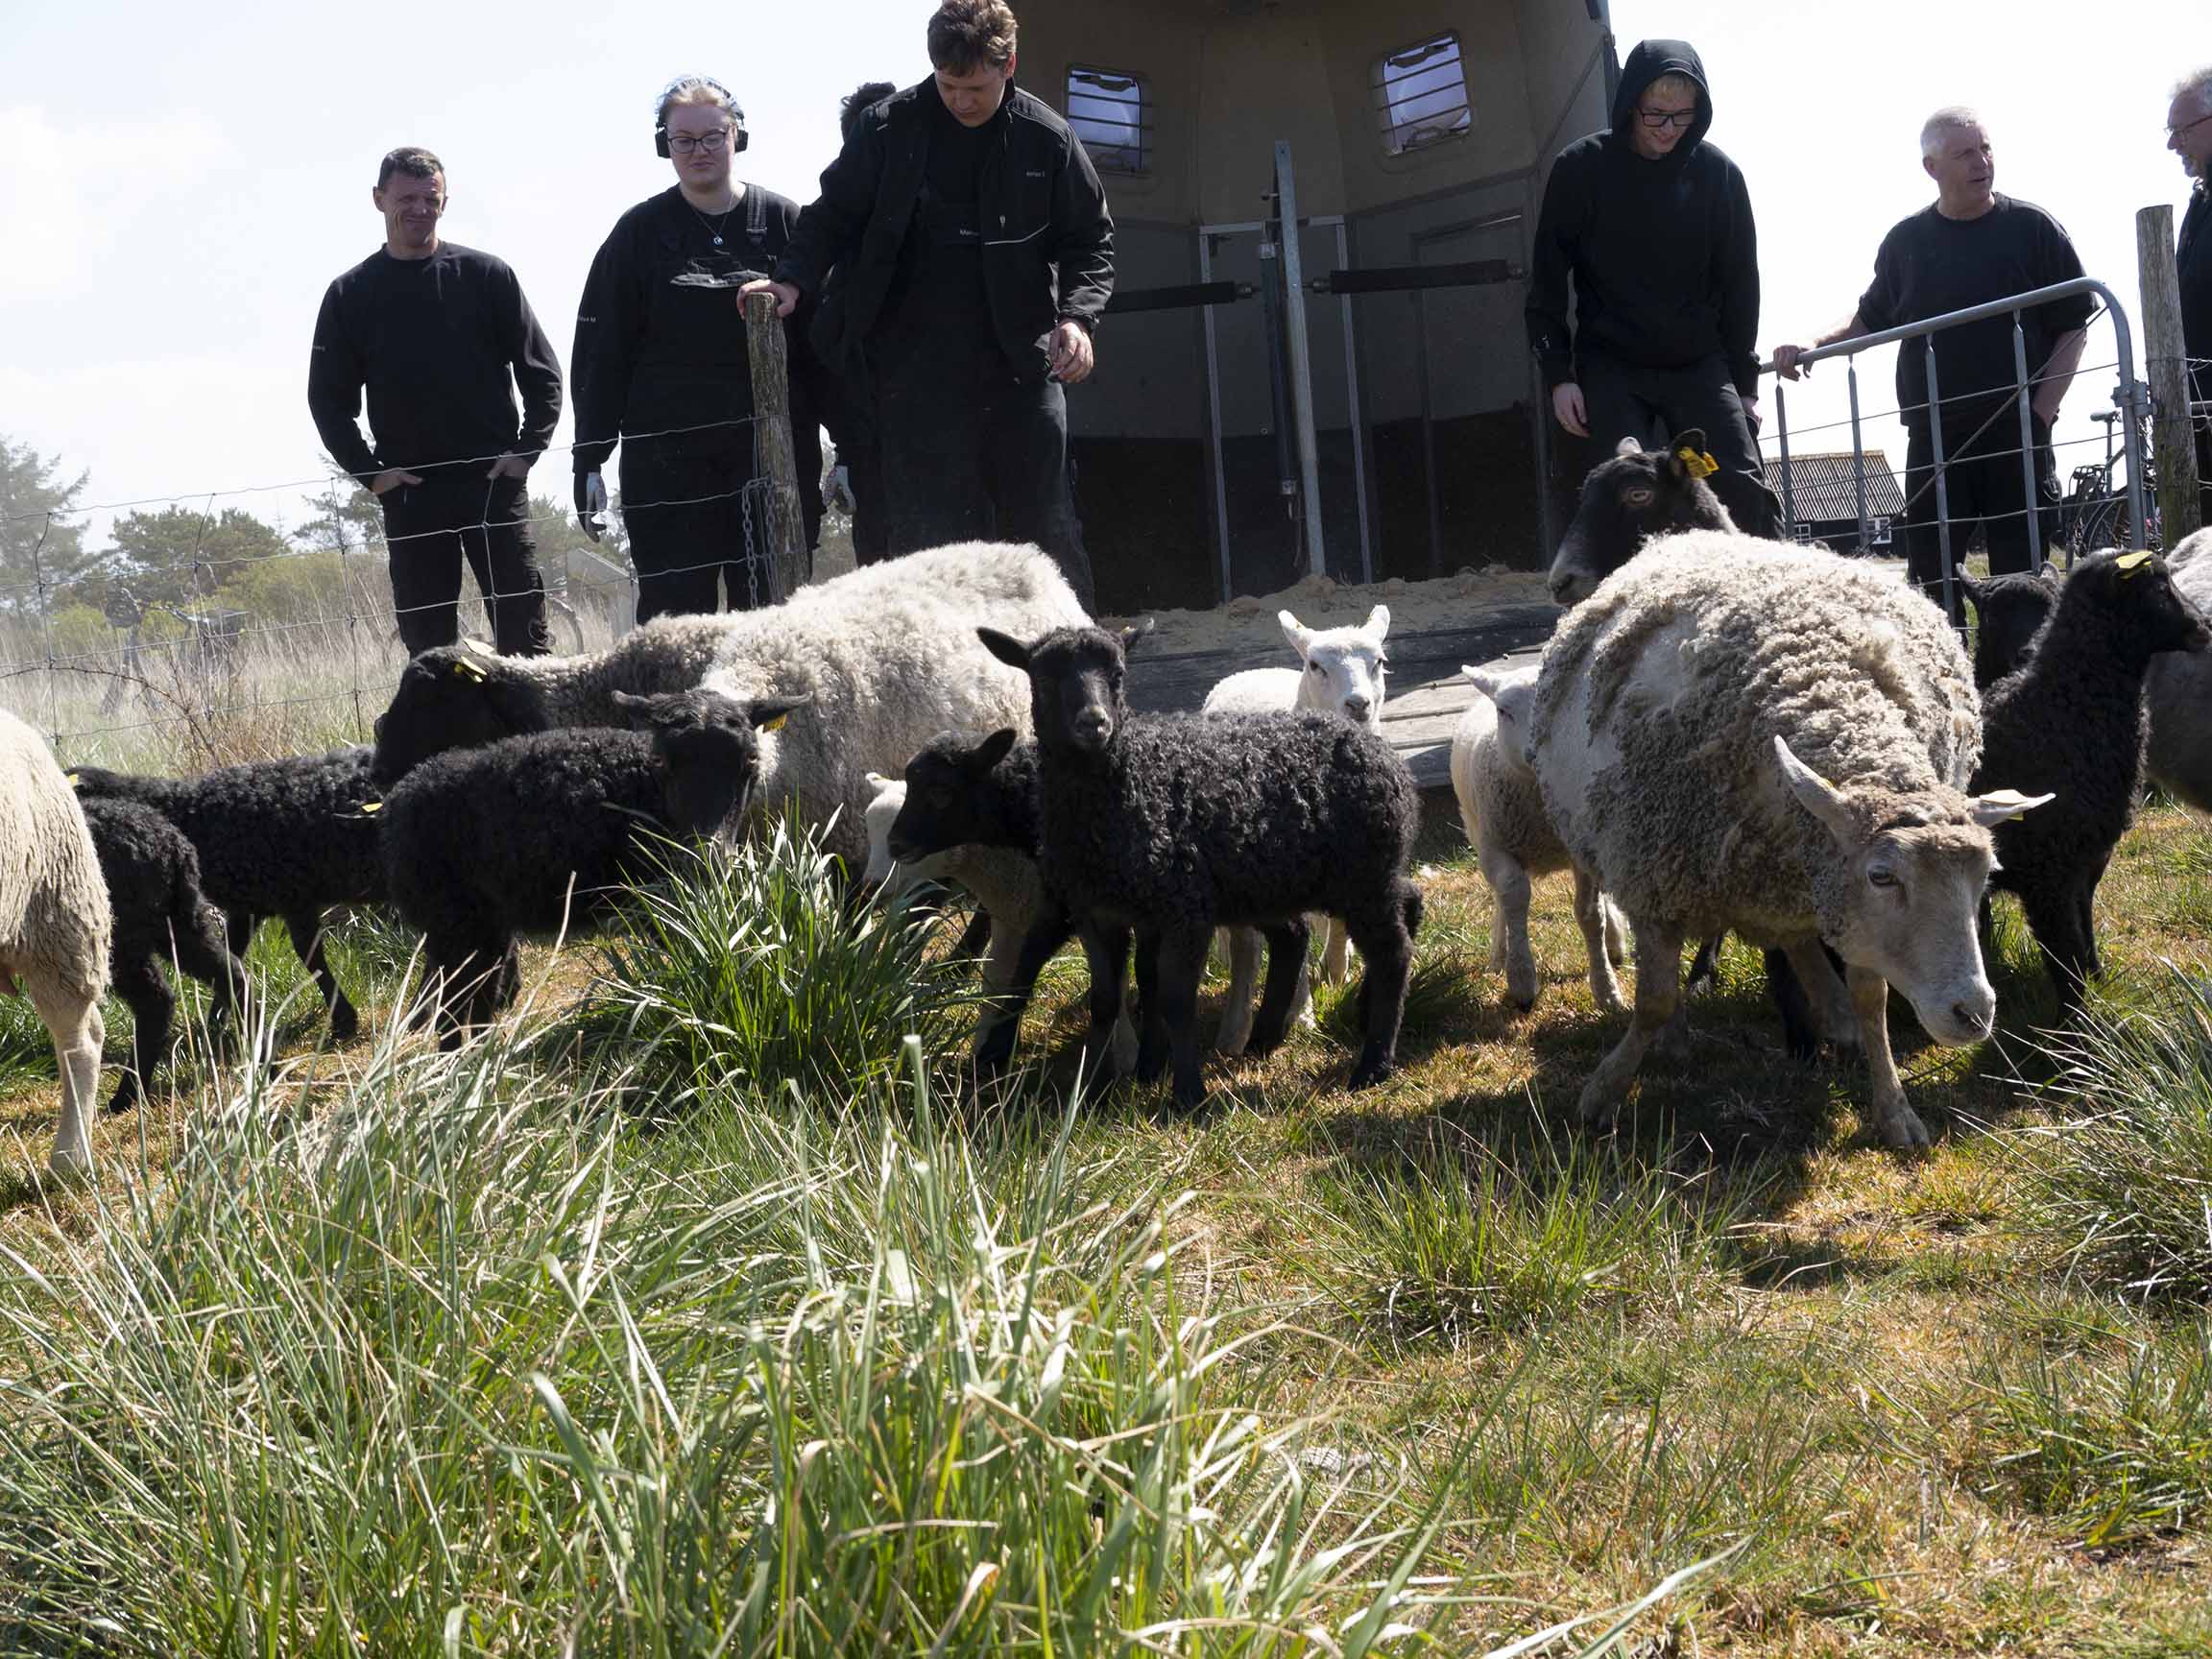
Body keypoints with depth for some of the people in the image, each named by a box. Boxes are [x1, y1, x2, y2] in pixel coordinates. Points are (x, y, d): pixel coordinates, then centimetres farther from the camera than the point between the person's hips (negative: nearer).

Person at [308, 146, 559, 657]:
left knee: (525, 633, -3)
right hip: (408, 493, 1)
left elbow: (541, 372, 6)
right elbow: (328, 398, 10)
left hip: (494, 482, -1)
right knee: (427, 643, 3)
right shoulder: (351, 294, 6)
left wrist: (526, 450, -5)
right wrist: (369, 470, -1)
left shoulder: (486, 276, 4)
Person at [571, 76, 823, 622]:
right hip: (665, 463, 0)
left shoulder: (782, 220, 7)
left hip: (771, 454, 0)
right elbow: (600, 354, 9)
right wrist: (588, 461, 3)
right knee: (675, 623, -3)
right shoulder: (640, 232, 8)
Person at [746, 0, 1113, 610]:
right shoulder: (888, 129, 0)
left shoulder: (1047, 140, 1)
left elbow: (1091, 240, 9)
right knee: (924, 535, -2)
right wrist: (793, 280, -9)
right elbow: (833, 215, 8)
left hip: (1022, 360, 1)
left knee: (1042, 523, 5)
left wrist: (1076, 317, -8)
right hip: (916, 366, 0)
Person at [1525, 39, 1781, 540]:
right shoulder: (1581, 168, -5)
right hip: (1612, 368, -1)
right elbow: (1548, 281, 0)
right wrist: (1559, 374, -6)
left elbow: (1739, 283, 6)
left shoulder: (1718, 174, -1)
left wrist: (1745, 382, 5)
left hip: (1699, 365, 2)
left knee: (1746, 492, -10)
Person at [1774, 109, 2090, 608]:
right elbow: (1871, 320, 20)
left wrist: (2041, 413, -7)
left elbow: (2072, 328, 3)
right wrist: (1811, 348, 2)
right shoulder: (1906, 241, 8)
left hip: (2018, 437, -2)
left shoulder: (2034, 229, 2)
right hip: (1933, 439, 2)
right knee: (1932, 579, 0)